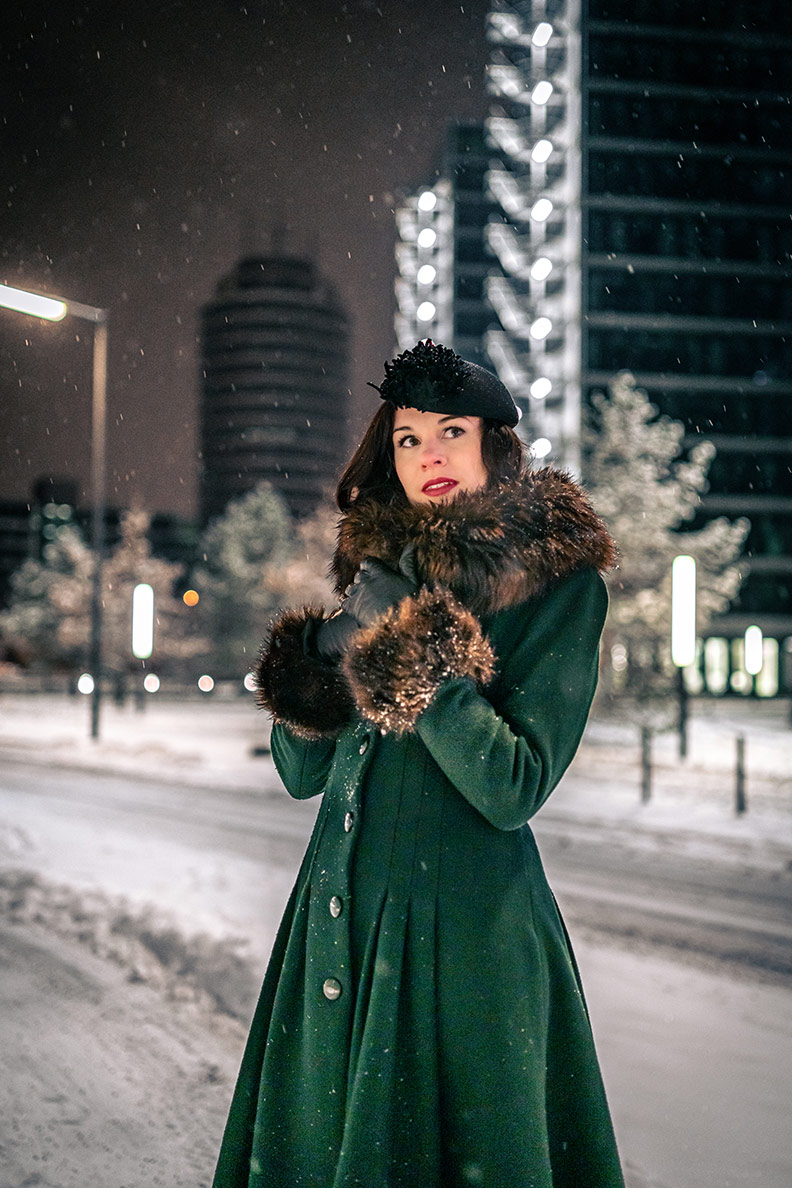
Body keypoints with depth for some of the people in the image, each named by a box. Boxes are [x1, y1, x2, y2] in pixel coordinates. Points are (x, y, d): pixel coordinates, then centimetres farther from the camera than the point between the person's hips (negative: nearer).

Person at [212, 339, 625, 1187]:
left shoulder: (561, 582, -7)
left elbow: (513, 788, -17)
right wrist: (328, 646, -9)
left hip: (465, 919, -6)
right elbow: (301, 771, 8)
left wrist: (411, 645, -18)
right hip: (342, 904, 6)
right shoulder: (380, 567, 9)